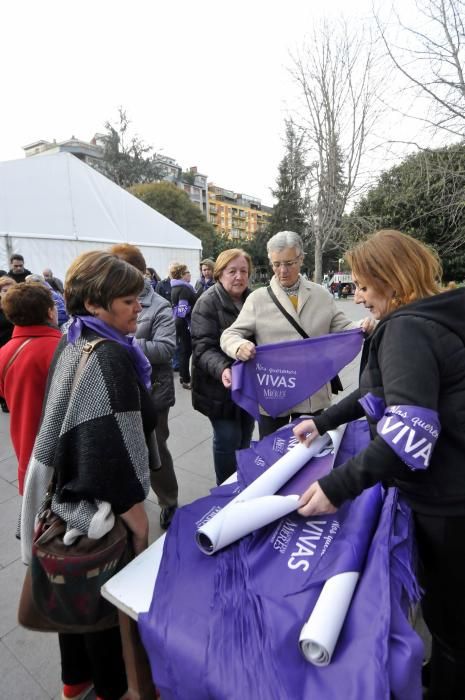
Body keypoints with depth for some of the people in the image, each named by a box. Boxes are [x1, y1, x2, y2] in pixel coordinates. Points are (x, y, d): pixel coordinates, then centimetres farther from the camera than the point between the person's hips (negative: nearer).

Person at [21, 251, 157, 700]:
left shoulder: (72, 343, 2)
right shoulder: (108, 357, -27)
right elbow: (111, 450, -29)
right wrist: (136, 516, -18)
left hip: (68, 491, 9)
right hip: (100, 503, -9)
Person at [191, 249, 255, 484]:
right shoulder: (208, 303, -12)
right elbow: (203, 347, -21)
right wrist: (222, 369, -38)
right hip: (221, 386, -6)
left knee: (245, 438, 17)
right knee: (228, 439, 0)